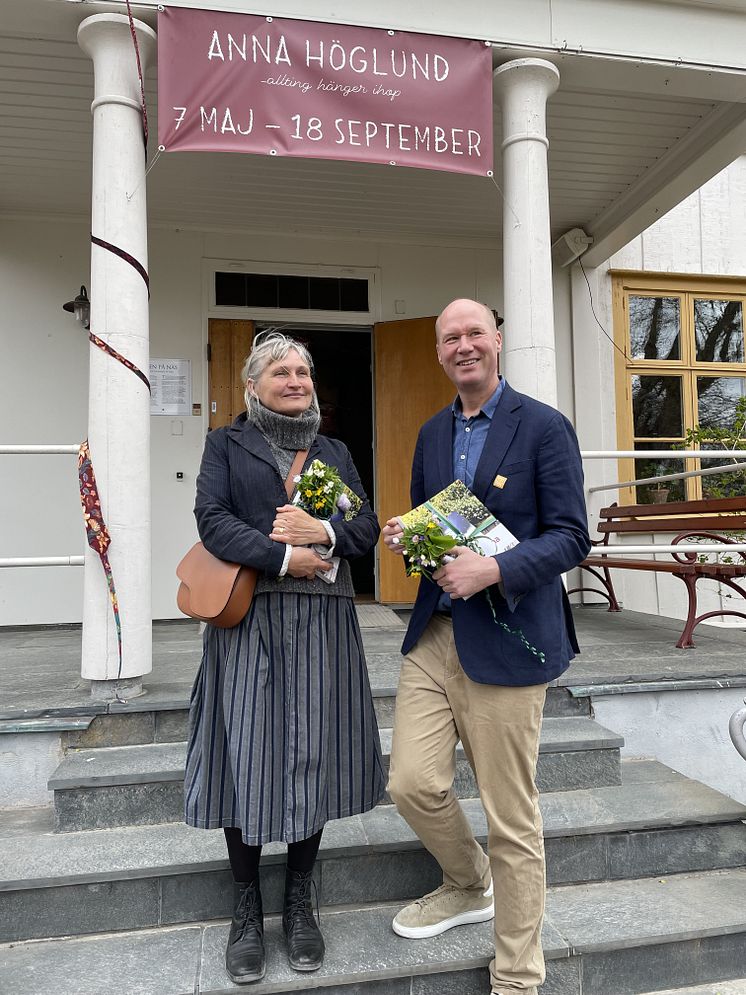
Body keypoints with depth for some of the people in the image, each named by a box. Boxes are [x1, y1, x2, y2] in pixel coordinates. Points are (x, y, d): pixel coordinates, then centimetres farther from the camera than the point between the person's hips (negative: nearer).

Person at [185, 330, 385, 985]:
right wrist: (283, 558, -16)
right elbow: (212, 519, -6)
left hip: (322, 622, 2)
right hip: (248, 619, -2)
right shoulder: (227, 445, 9)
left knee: (313, 756, 5)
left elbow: (368, 529, 9)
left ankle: (300, 901, 25)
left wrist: (324, 533, -11)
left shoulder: (335, 452, 17)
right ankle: (247, 910, 21)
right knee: (247, 756, 1)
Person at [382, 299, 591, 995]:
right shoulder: (431, 433, 14)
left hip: (505, 642, -5)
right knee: (412, 783, 5)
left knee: (510, 817, 5)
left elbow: (571, 536, -9)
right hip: (433, 633, 6)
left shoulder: (544, 427, -5)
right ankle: (469, 888, 38)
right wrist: (405, 538, -1)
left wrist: (494, 570, -22)